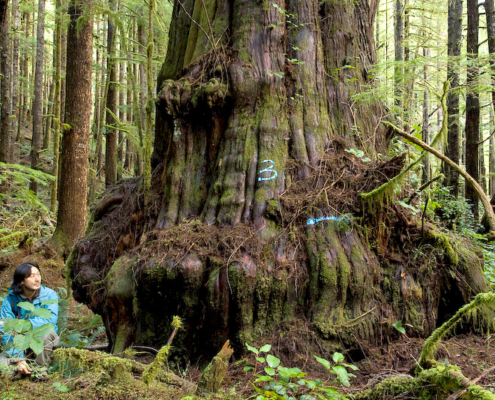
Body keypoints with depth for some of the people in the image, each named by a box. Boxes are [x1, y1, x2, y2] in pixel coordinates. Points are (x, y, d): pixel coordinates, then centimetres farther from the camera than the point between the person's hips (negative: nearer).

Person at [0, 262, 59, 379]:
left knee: (46, 331, -34)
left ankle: (41, 368, -9)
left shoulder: (49, 295, -11)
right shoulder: (10, 301, -10)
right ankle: (25, 369, 8)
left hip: (44, 343, 0)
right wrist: (18, 360, -26)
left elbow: (51, 319, -28)